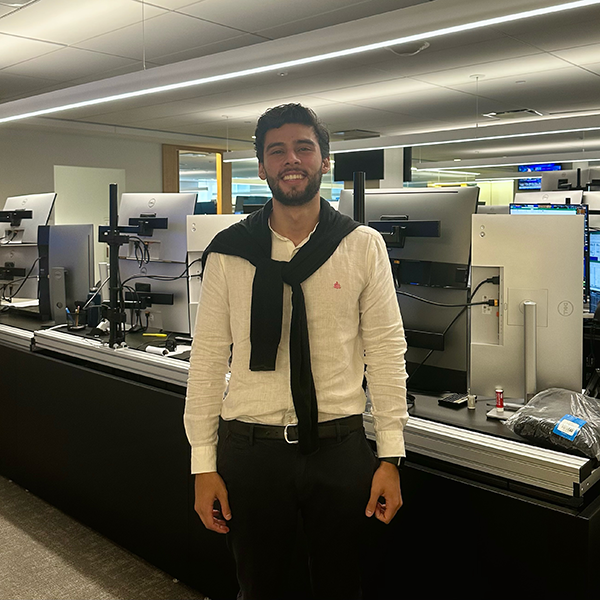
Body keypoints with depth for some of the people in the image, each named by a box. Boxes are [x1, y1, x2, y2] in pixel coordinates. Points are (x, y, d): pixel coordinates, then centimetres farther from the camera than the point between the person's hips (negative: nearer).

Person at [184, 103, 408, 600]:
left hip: (340, 447, 0)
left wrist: (390, 456, -3)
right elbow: (209, 358, 1)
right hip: (251, 448, 1)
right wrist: (204, 465, 0)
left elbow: (386, 350, -1)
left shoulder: (363, 246, -2)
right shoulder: (228, 252, -1)